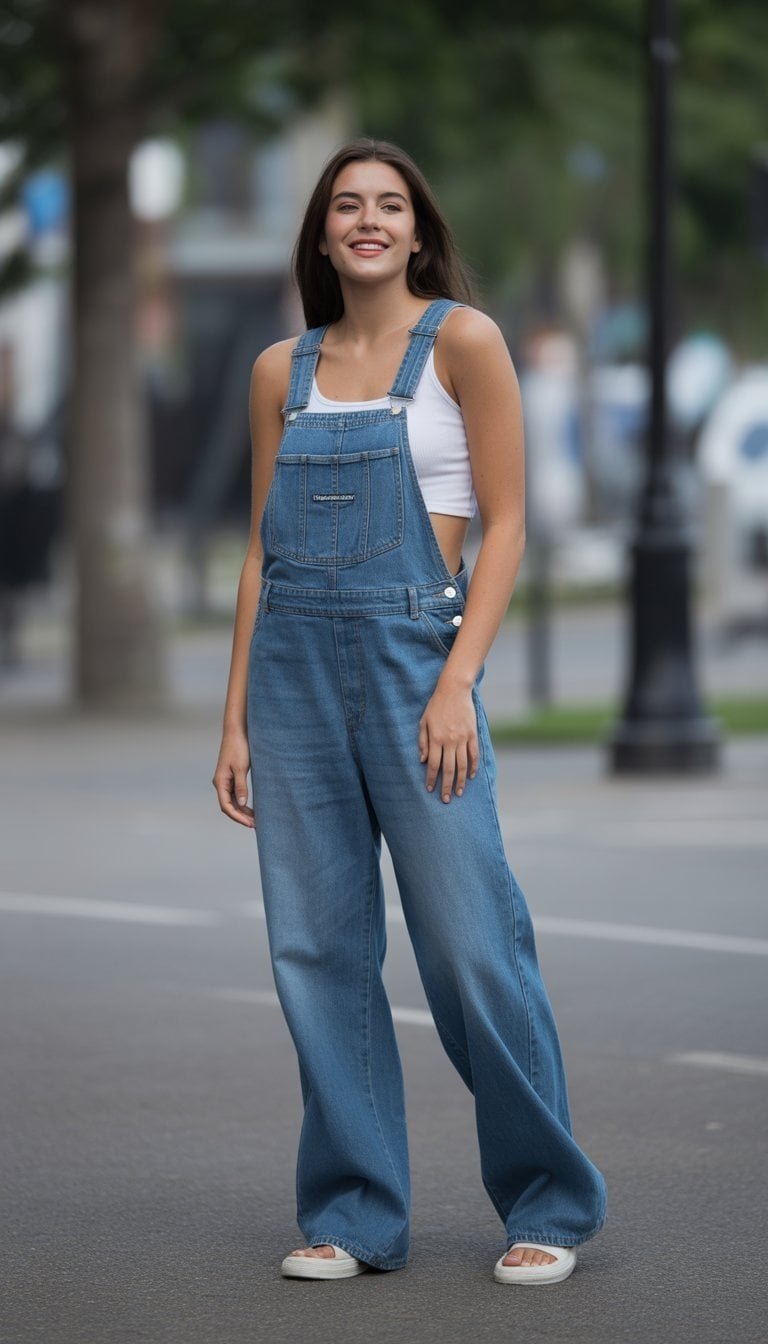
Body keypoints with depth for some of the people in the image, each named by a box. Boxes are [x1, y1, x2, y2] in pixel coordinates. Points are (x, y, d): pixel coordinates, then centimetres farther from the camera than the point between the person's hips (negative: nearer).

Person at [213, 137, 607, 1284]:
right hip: (294, 665, 5)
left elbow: (505, 524, -4)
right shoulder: (281, 372, 12)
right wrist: (237, 717, 8)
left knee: (472, 945, -6)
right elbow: (263, 550, 14)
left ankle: (549, 1205, 8)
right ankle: (353, 1212, 12)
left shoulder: (461, 340, -1)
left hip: (414, 650, -4)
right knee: (317, 951, 3)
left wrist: (457, 683, -14)